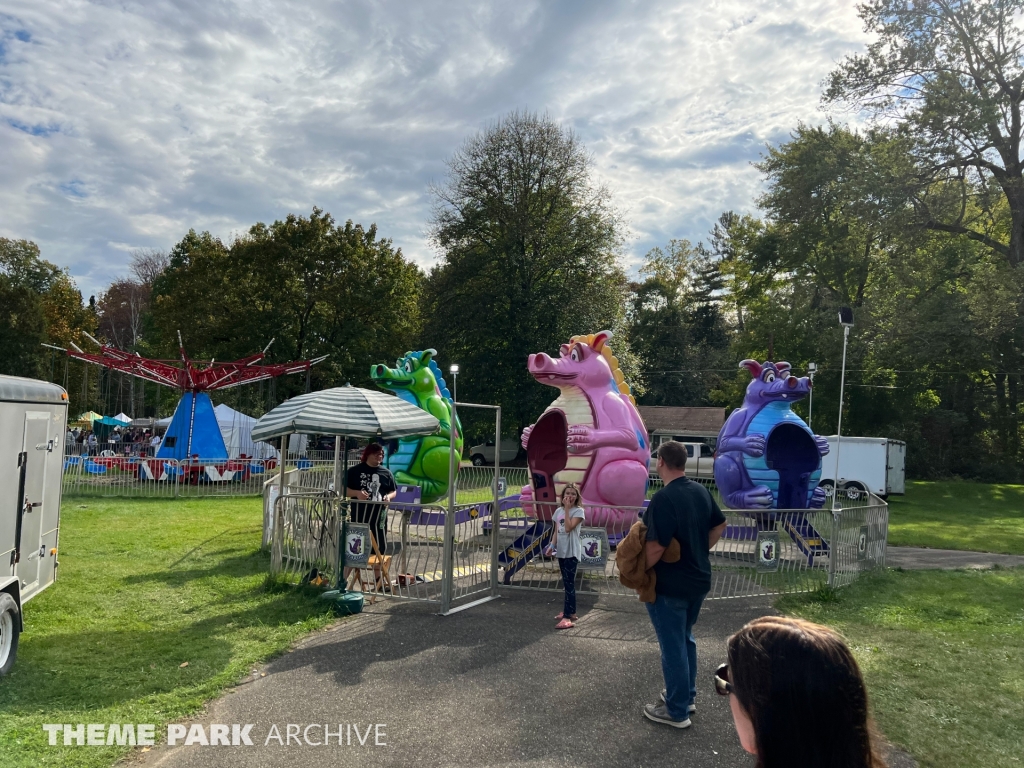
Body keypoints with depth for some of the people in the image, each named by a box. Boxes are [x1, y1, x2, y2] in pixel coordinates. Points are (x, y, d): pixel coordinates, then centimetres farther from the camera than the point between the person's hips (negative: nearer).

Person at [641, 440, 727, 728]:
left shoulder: (663, 499, -24)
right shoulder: (701, 491, 2)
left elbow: (656, 546, -29)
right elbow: (720, 525, 15)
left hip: (669, 585, -8)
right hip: (698, 579, 8)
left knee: (672, 646, 5)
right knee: (685, 638, 23)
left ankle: (677, 711, 18)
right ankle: (687, 697, 36)